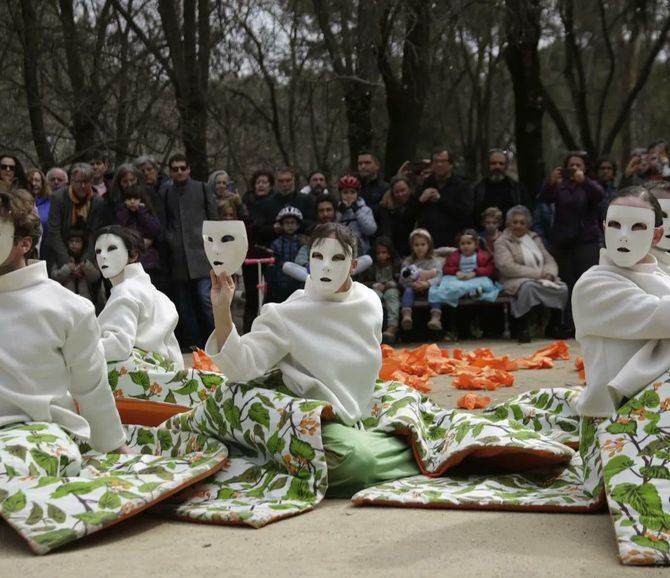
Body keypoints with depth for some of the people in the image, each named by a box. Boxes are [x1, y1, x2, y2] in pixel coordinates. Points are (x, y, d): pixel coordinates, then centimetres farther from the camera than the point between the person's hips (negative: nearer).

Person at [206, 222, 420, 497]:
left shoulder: (369, 302, 0)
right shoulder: (286, 315, -14)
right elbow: (240, 365, -24)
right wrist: (221, 309, -35)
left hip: (362, 416, 7)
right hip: (318, 422, -7)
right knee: (357, 458, -34)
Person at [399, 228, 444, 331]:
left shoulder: (434, 262, 6)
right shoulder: (407, 262, 11)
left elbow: (438, 277, -11)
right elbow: (402, 279, 1)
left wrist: (427, 284, -30)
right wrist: (412, 284, -20)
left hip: (429, 287, -1)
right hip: (412, 287, 1)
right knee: (408, 291, -32)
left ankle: (436, 318, -56)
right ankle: (406, 316, -57)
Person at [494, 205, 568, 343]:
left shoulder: (535, 238, 21)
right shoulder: (502, 242, 2)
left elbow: (550, 260, 17)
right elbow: (507, 267, -13)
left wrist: (549, 274, -9)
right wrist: (538, 273, -16)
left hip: (542, 279, 6)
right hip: (517, 281, -6)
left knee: (562, 288, -21)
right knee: (528, 287, -39)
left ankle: (554, 326, -3)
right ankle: (522, 328, -30)